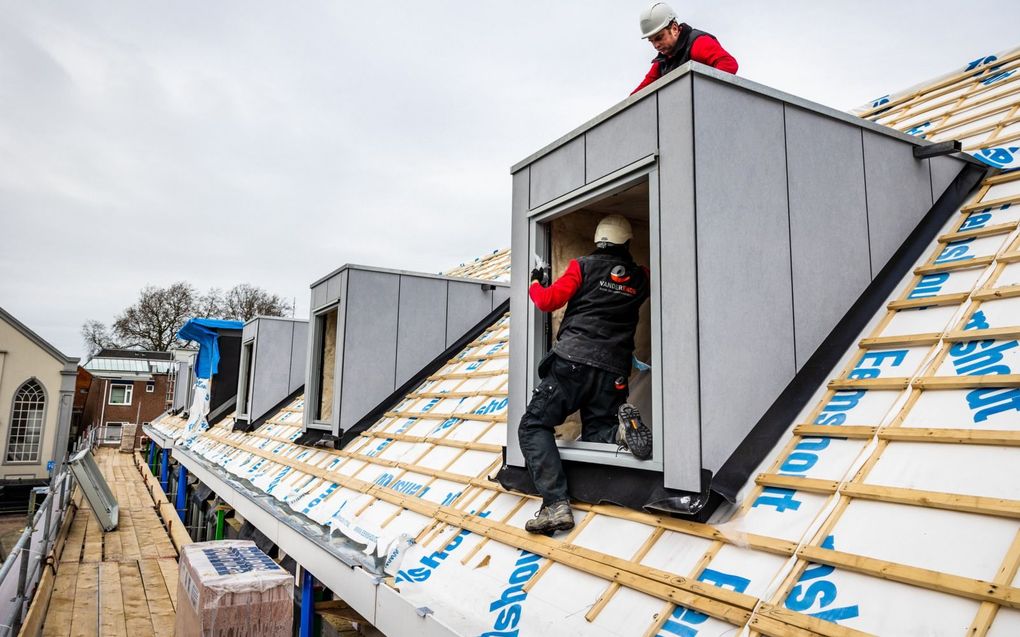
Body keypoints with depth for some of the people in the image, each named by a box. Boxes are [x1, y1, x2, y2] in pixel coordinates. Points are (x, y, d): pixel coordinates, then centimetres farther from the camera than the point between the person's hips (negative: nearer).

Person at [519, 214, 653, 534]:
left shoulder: (584, 265, 3)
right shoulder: (640, 278, 13)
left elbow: (548, 301, 0)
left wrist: (535, 284, 19)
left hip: (573, 362, -4)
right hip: (614, 372, 4)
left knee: (534, 426, 1)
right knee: (595, 432, 21)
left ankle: (556, 504, -18)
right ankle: (623, 427, -16)